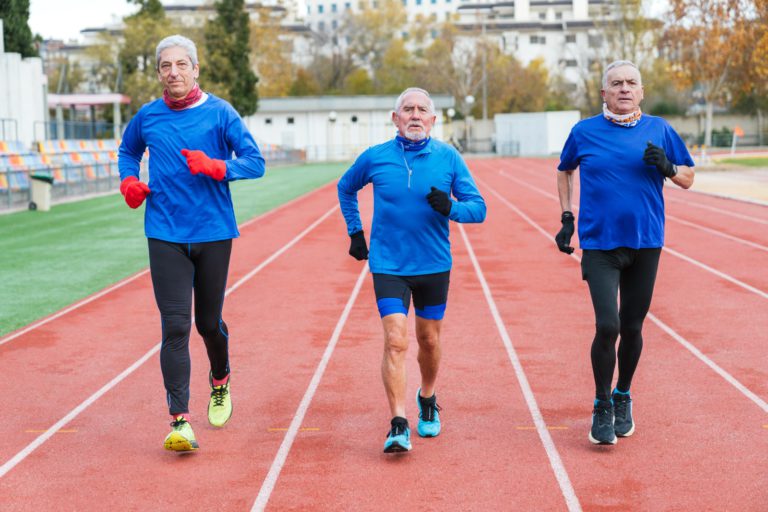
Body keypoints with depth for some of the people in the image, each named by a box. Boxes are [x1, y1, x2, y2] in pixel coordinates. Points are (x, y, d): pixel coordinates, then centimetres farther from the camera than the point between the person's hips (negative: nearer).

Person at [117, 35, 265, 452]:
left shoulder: (219, 113, -1)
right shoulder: (147, 117, 6)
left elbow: (255, 162, -5)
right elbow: (128, 150, 26)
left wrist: (214, 166, -22)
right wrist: (128, 179, 6)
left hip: (213, 233, 0)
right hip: (165, 235, 1)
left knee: (208, 323, 11)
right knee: (175, 326, -10)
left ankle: (220, 382, 43)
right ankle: (179, 421, -11)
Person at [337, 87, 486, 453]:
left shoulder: (448, 158, -3)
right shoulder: (375, 158, -2)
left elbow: (478, 207, -3)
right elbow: (346, 188, 19)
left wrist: (450, 207, -23)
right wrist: (355, 231, 12)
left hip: (434, 265, 1)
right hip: (388, 266, -1)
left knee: (429, 340, 14)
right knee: (396, 341, -13)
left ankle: (427, 399, 41)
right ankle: (398, 425, -12)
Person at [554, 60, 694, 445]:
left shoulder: (659, 130, 4)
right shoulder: (584, 132, 2)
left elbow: (687, 179, 11)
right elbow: (565, 170, 19)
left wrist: (667, 167, -11)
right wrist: (567, 217, 12)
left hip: (645, 244, 2)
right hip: (600, 244, -2)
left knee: (632, 327, 9)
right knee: (607, 326, -13)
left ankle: (623, 398, 31)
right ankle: (602, 407, 5)